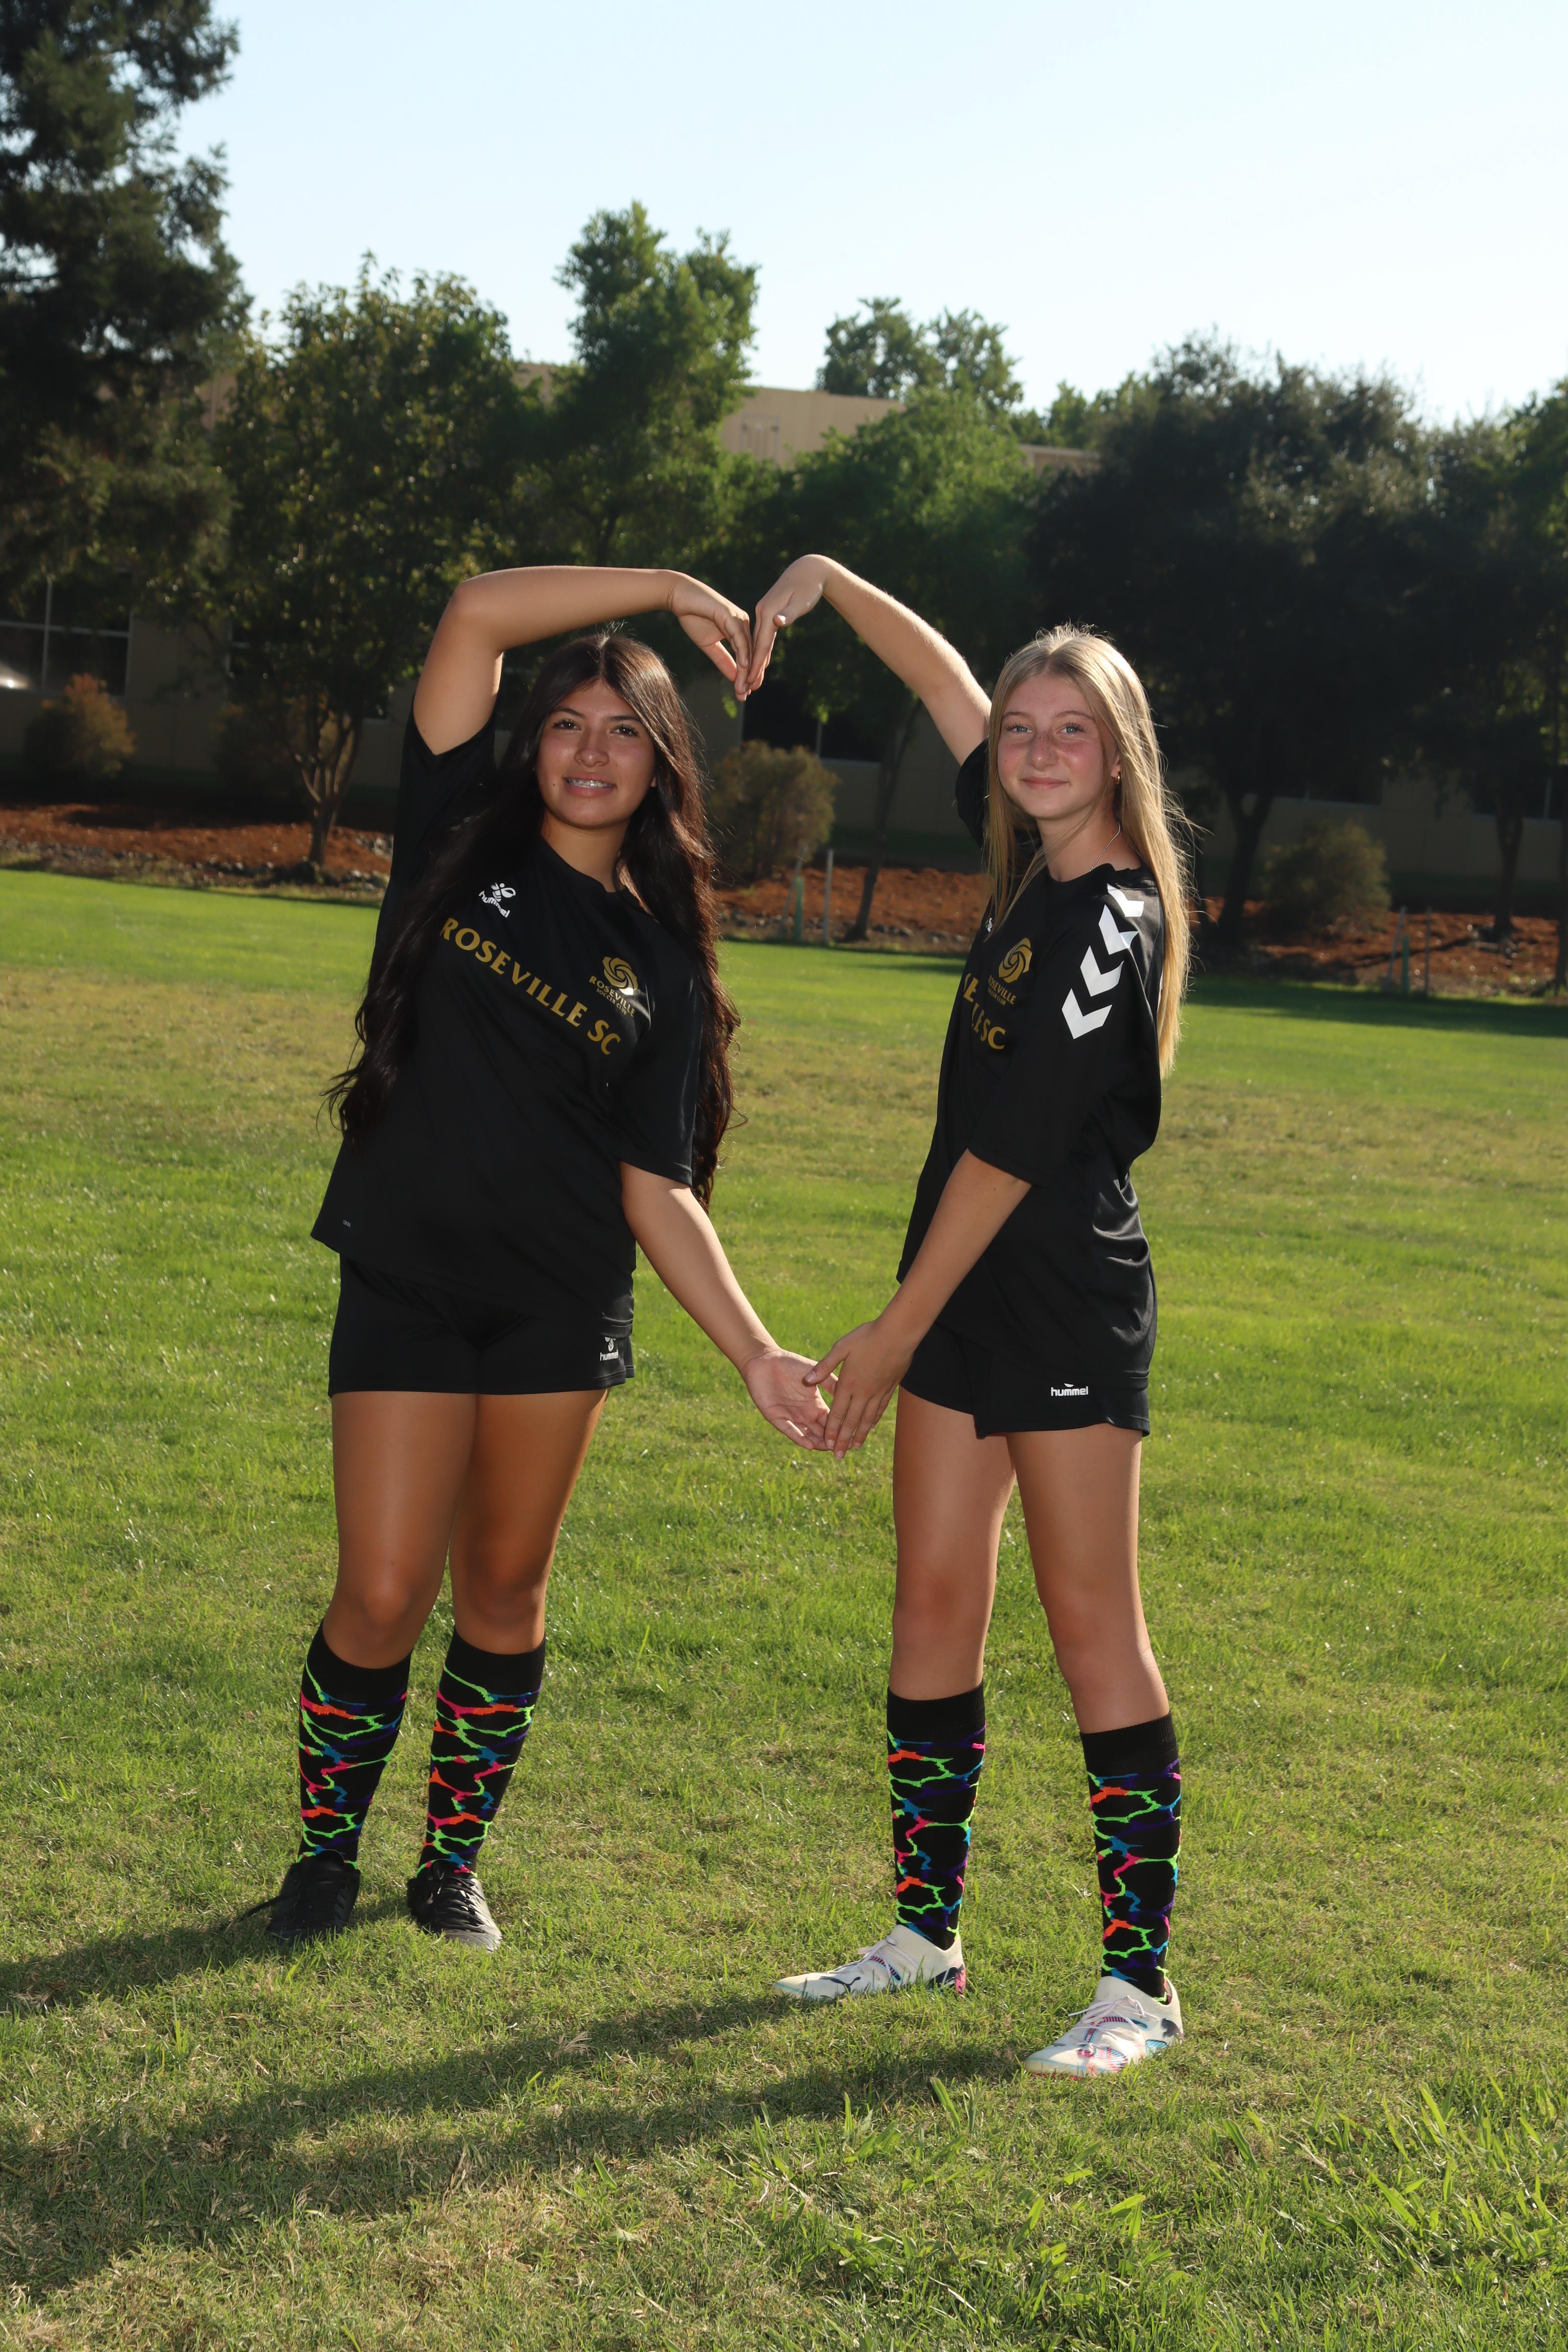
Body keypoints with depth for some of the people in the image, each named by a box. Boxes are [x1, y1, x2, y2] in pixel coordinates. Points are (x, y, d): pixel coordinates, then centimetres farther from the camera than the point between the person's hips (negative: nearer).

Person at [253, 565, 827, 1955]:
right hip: (406, 1283, -2)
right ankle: (326, 1856, 18)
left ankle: (455, 1865, 25)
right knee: (385, 1597, -4)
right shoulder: (465, 843, 3)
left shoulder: (660, 964, 5)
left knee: (506, 1590, 9)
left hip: (561, 1309, 2)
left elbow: (659, 1187, 1)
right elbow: (479, 613, -7)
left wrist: (755, 1353, -9)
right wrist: (666, 587, -6)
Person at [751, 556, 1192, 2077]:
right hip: (967, 1292, 9)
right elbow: (946, 683, 23)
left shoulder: (1113, 921, -16)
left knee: (1090, 1623, -6)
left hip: (1067, 1304, -9)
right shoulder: (1035, 868, 8)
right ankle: (926, 1933, 20)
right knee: (935, 1602, 10)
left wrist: (897, 1330, -16)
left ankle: (1138, 1978, 0)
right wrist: (824, 582, 14)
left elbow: (1012, 1150, -18)